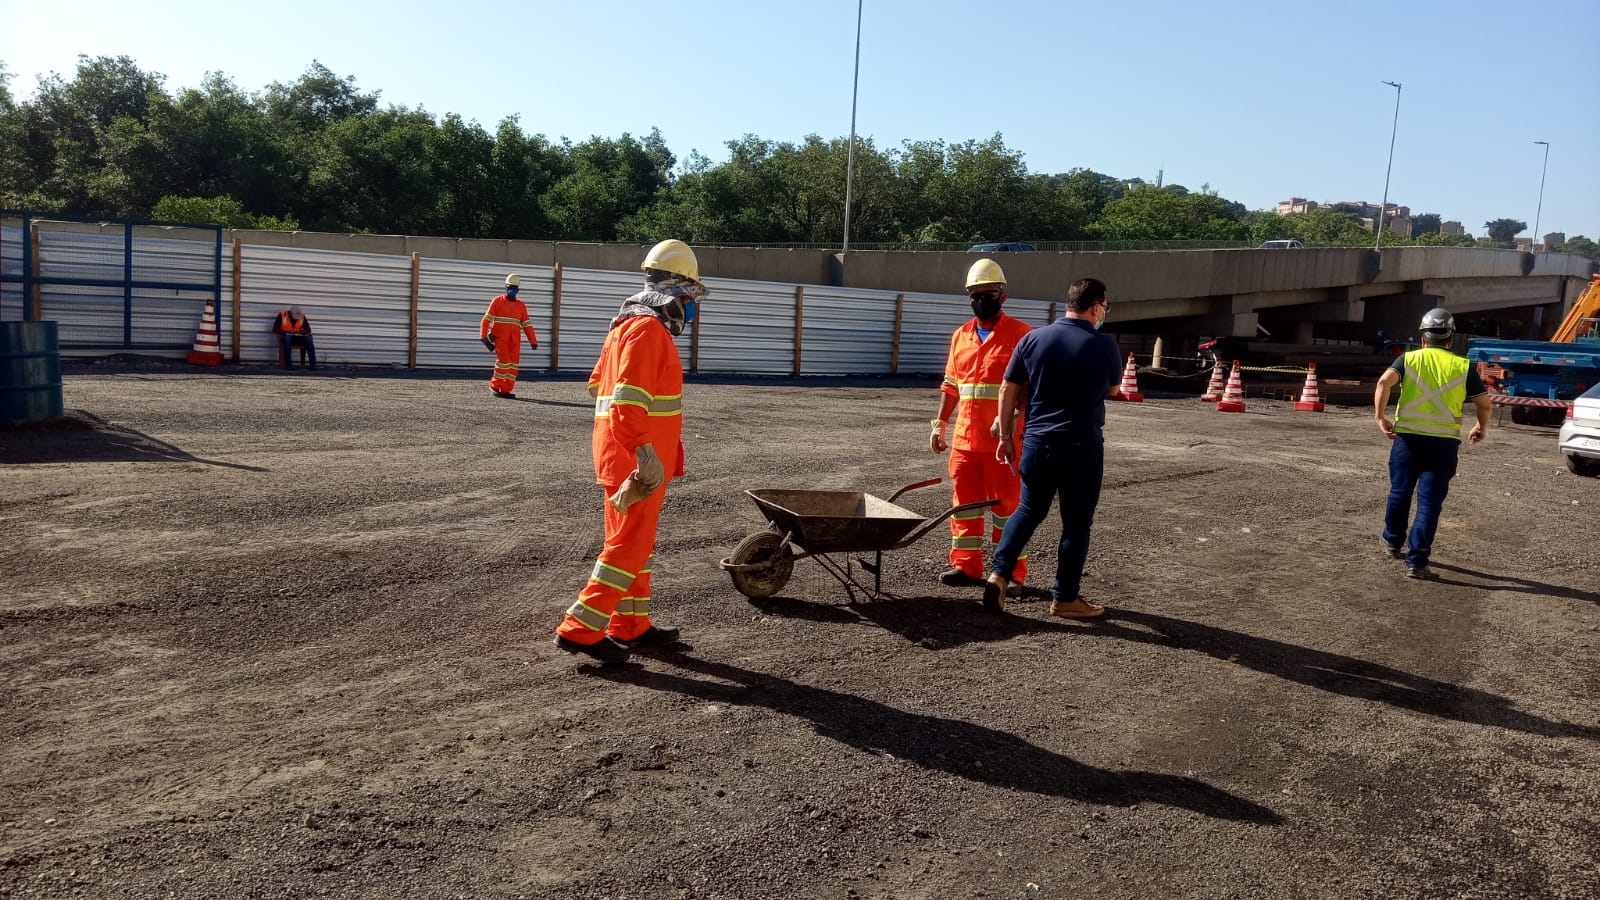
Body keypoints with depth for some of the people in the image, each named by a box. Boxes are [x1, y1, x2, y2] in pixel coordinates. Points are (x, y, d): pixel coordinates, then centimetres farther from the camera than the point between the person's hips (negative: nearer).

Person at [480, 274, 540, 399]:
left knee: (513, 362, -3)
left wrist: (533, 341, 7)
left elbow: (527, 324, 13)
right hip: (500, 337, -4)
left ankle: (506, 390, 3)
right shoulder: (497, 301, 5)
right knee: (504, 360, -16)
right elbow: (487, 319, 0)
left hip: (514, 339, 4)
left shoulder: (521, 305, 14)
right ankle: (495, 385, 1)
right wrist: (483, 336, -11)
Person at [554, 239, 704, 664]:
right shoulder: (647, 329, -16)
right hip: (636, 462, -10)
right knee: (629, 545, -4)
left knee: (633, 541, 16)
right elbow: (630, 398, -26)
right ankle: (579, 629, -2)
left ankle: (631, 625, 26)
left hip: (618, 454, 10)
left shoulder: (628, 324, 16)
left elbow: (598, 384, 24)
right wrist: (645, 454, -28)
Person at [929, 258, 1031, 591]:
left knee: (1006, 504, 1)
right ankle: (966, 566, 18)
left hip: (1004, 439, -6)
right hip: (965, 437, 6)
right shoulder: (961, 335, 14)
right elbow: (950, 385, 19)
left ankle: (1013, 572, 10)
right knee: (965, 502, 9)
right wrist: (940, 424, 13)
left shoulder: (1020, 334, -4)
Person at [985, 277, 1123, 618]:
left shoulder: (1033, 338, 0)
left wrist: (1005, 436, 12)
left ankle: (999, 572, 4)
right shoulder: (1104, 344, -7)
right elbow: (1112, 390, 10)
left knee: (1029, 510, 19)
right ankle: (1064, 597, 16)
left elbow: (1008, 390, 4)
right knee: (1076, 522, 9)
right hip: (1081, 446, -3)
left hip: (1037, 441, 3)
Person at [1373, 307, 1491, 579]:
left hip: (1407, 438, 1)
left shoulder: (1408, 359, 7)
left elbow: (1385, 382, -12)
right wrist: (1481, 428, 24)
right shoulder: (1463, 366, 7)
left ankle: (1392, 543, 37)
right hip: (1443, 443, -1)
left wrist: (1380, 417, -10)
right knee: (1429, 503, 1)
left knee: (1400, 493, 18)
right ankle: (1416, 562, -2)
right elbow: (1485, 404, 6)